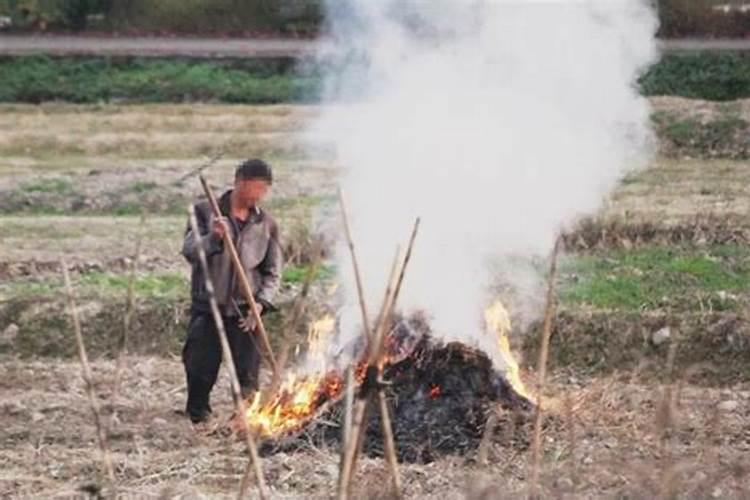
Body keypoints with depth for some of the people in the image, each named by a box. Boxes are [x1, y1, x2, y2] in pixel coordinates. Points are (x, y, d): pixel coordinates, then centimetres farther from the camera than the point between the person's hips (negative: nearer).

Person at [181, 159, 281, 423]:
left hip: (245, 312, 1)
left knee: (249, 377, -1)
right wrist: (212, 238, -26)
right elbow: (189, 250, -7)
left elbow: (272, 273, 7)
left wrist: (260, 303, -9)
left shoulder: (267, 224, 5)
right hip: (207, 308, -1)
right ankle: (198, 421, 18)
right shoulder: (205, 211, 0)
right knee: (200, 371, 1)